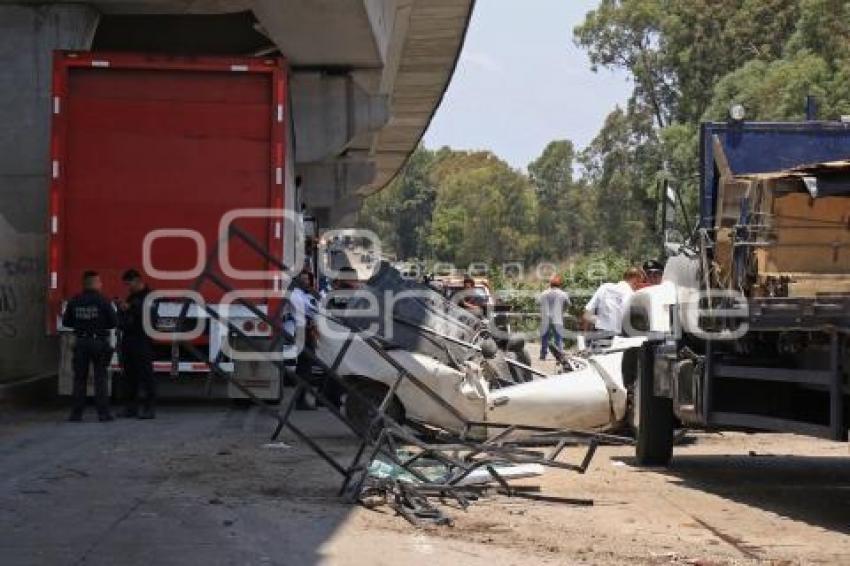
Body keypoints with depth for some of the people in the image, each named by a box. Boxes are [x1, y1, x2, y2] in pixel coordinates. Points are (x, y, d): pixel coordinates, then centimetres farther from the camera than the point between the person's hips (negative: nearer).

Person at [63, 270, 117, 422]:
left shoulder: (74, 301, 0)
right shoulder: (102, 301, -9)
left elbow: (66, 322, 7)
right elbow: (114, 322, -7)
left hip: (81, 343, 3)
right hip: (99, 342, -3)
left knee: (79, 378, 8)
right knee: (100, 378, 3)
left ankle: (76, 413, 7)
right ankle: (103, 413, 0)